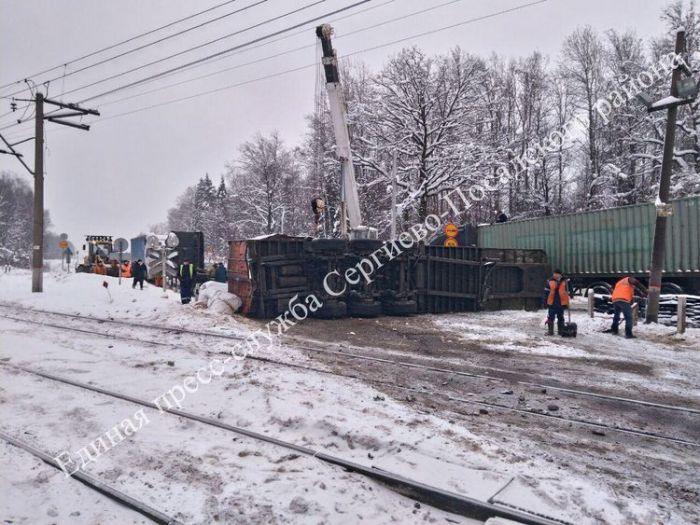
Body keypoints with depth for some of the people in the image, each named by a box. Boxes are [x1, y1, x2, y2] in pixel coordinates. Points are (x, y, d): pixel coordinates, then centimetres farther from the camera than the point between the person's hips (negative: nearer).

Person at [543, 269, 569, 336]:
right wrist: (546, 301, 0)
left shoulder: (564, 282, 3)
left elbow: (566, 293, 8)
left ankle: (561, 331, 18)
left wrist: (566, 303, 6)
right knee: (551, 317, 2)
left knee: (560, 318, 10)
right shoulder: (550, 281, -1)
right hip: (551, 303, -1)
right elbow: (546, 292, 3)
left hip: (561, 303, 1)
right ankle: (550, 331, 9)